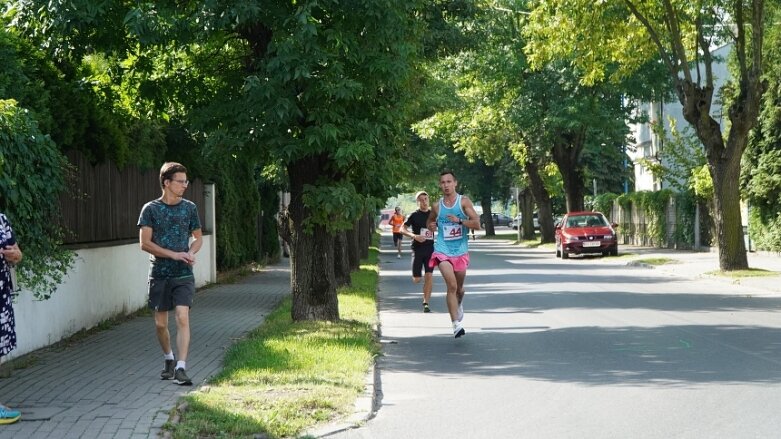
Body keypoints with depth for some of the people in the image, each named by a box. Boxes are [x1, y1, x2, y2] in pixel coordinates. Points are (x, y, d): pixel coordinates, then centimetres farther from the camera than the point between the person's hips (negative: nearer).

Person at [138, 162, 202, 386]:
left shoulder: (189, 208, 5)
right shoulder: (151, 209, -1)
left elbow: (198, 237, 15)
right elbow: (145, 243, -6)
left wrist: (191, 253, -7)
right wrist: (174, 254, -14)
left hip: (183, 274, 0)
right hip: (159, 273, 0)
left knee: (182, 318, -14)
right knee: (160, 323, 8)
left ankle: (180, 368, -15)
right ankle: (169, 359, 32)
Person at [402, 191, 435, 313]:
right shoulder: (414, 215, -2)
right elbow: (402, 229, -6)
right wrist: (414, 236, -21)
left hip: (430, 249, 2)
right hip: (417, 249, -2)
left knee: (429, 276, -8)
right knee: (416, 280, -1)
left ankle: (426, 303, -3)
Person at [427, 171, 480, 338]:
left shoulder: (464, 202, -4)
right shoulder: (437, 206, 3)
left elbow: (477, 224, -10)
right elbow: (430, 221, 24)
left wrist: (459, 220, -24)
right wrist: (432, 226, 1)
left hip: (461, 251, 1)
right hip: (443, 250, -1)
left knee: (459, 288, 16)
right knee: (451, 286, -18)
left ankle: (459, 305, 51)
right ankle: (456, 324, -18)